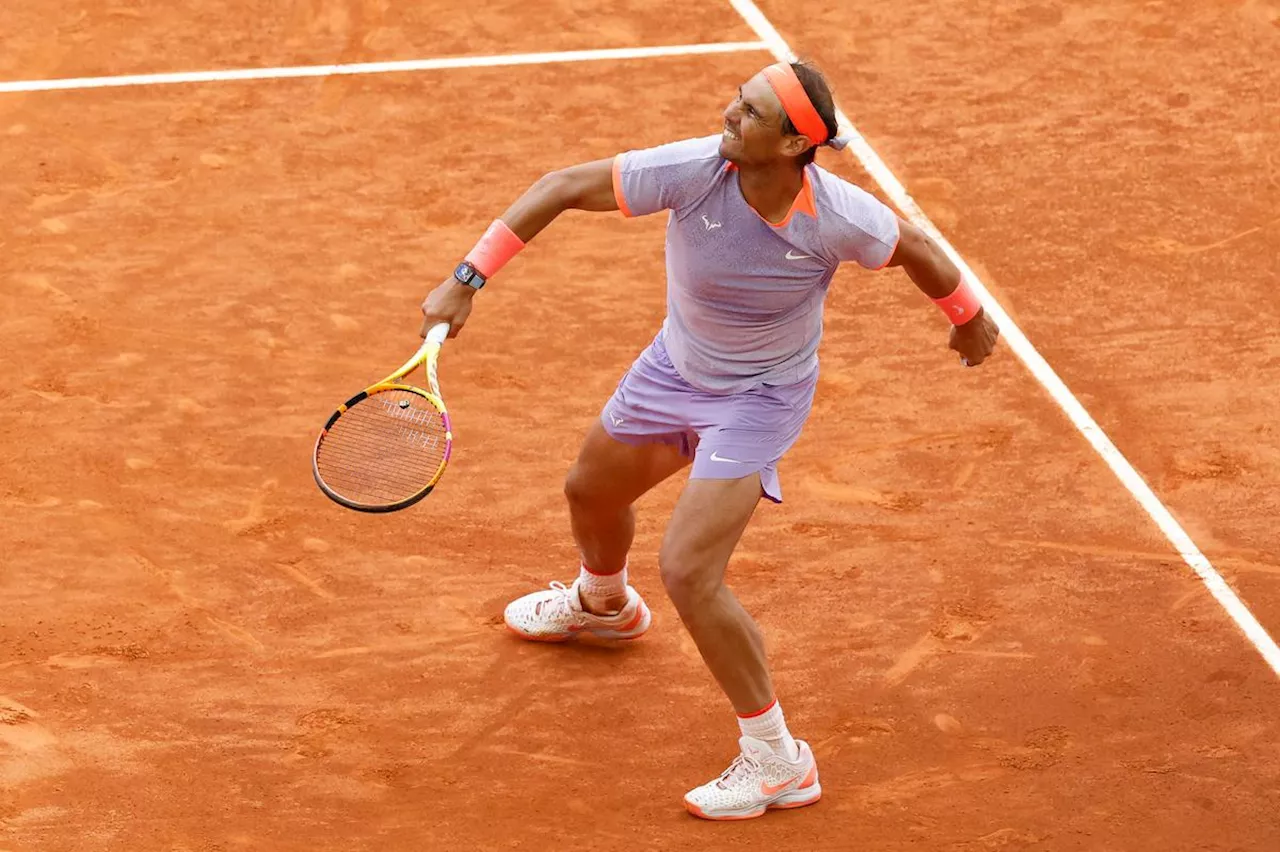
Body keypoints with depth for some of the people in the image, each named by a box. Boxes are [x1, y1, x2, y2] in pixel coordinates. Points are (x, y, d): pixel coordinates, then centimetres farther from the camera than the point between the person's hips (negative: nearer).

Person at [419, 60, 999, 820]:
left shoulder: (840, 218, -33)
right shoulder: (692, 169, -31)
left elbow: (915, 250, -10)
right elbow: (564, 187, -23)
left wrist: (969, 319, 9)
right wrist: (467, 280, -28)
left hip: (759, 399, -5)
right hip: (676, 365, 5)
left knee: (688, 572, -19)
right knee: (592, 493, 29)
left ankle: (778, 763, -4)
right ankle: (604, 604, 67)